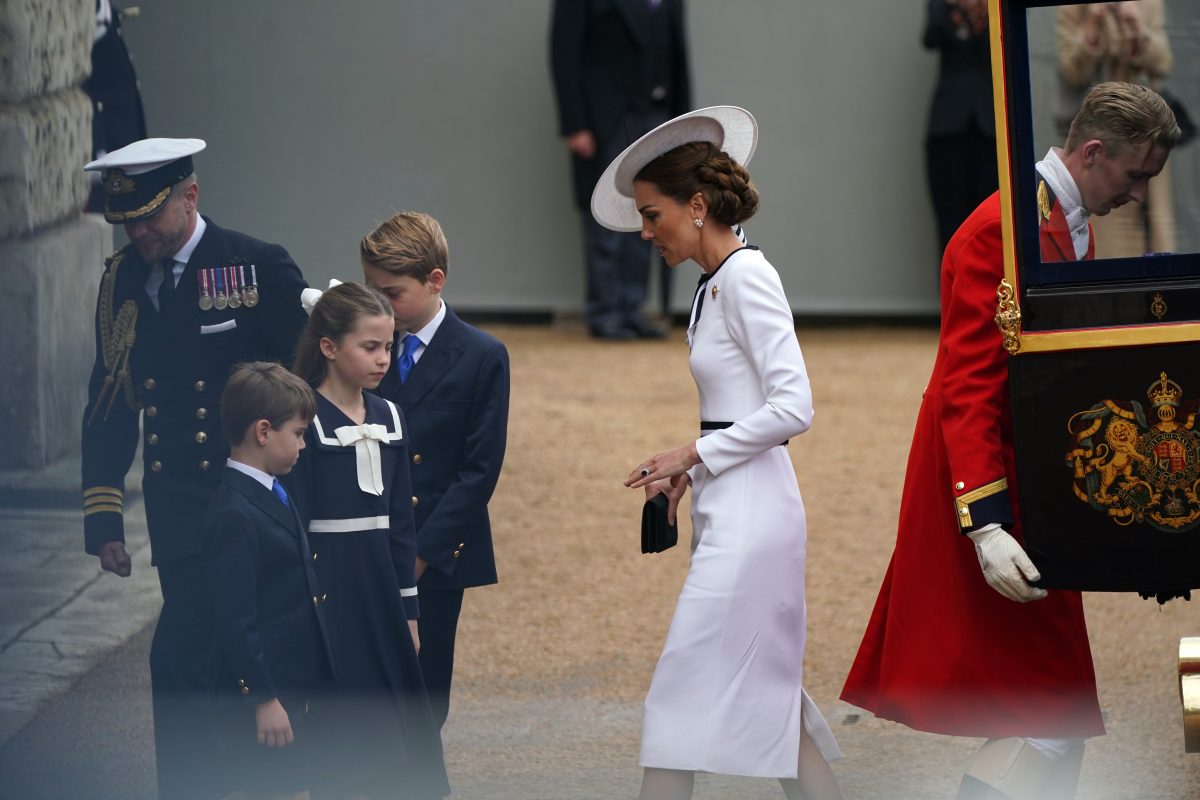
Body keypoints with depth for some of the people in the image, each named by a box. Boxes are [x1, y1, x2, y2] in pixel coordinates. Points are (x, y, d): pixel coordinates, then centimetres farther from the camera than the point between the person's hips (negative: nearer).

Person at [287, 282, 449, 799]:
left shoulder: (388, 418, 9)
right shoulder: (306, 420, -10)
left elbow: (400, 519, 13)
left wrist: (408, 610, 12)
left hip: (379, 584, 6)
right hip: (327, 586, -6)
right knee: (335, 727, -4)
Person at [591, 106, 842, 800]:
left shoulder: (746, 279, -13)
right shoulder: (718, 284, 15)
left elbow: (793, 407, -19)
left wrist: (694, 453, -13)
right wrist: (690, 471, 7)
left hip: (749, 508, -10)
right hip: (731, 506, 10)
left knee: (686, 692, -9)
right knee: (769, 695, 11)